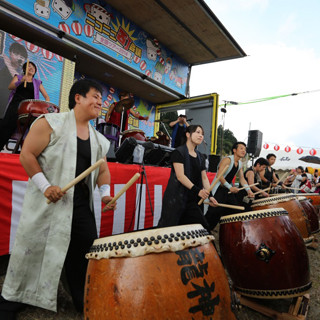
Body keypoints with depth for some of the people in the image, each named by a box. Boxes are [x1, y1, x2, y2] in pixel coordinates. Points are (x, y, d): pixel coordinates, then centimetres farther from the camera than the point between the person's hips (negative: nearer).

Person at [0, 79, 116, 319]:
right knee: (32, 249, 10)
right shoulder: (51, 122, -7)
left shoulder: (98, 139, 9)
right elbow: (27, 154, -9)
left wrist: (105, 192, -2)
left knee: (86, 249, 8)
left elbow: (102, 169, 14)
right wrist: (45, 185, -16)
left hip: (81, 203, 5)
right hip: (47, 200, -5)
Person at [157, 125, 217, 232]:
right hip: (175, 198, -7)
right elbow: (180, 176, -17)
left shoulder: (200, 157, 15)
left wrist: (210, 196, -3)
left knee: (203, 228, 7)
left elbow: (204, 178, 11)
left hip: (192, 199, 7)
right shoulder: (179, 152, -7)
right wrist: (197, 190, -26)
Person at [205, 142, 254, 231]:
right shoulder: (227, 160, -17)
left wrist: (248, 190, -5)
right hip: (218, 190, -9)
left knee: (235, 210, 12)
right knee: (214, 213, -11)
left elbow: (242, 178, 11)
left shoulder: (240, 164, 10)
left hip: (228, 190, 9)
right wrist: (230, 187, -27)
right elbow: (219, 175, -25)